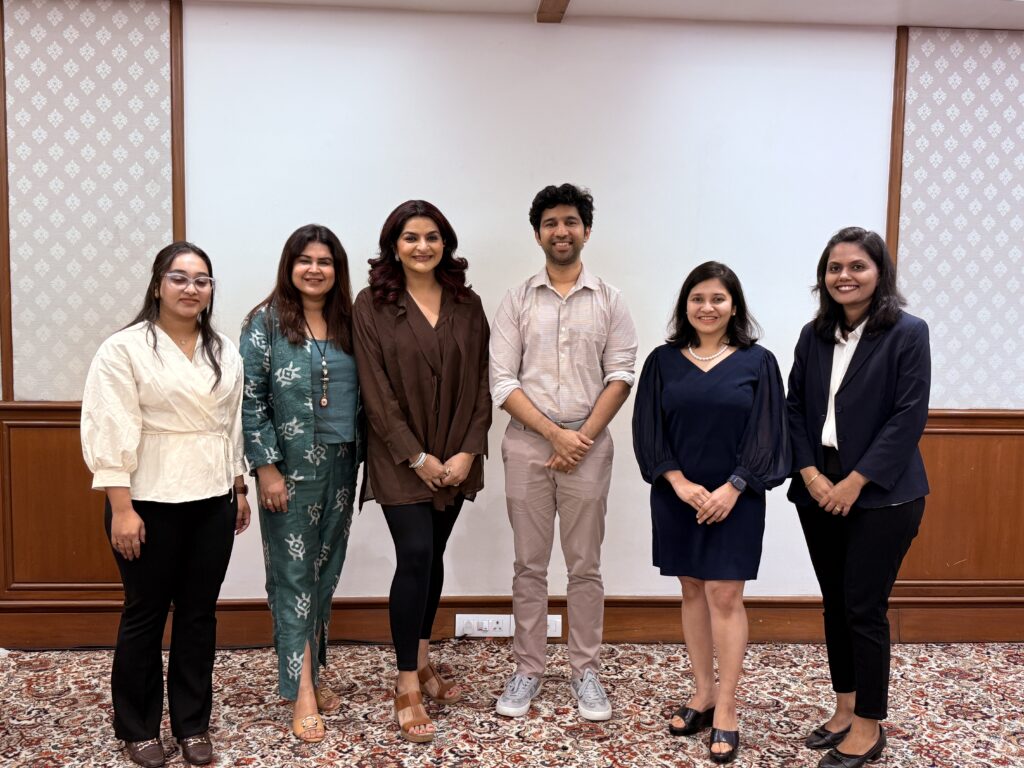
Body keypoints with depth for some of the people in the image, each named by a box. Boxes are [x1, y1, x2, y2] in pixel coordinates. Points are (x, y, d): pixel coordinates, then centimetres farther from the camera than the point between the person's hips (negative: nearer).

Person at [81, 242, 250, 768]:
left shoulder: (225, 351, 10)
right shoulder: (124, 348, -7)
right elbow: (110, 432, -12)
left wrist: (239, 488, 13)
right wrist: (121, 508, -16)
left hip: (212, 501, 5)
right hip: (150, 502, -4)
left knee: (199, 612, 11)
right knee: (145, 614, 7)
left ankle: (192, 724, 25)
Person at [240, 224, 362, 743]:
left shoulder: (348, 323, 9)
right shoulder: (266, 322, -5)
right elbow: (250, 400, -8)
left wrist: (361, 458, 7)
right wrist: (266, 467, -13)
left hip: (340, 469, 5)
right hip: (289, 469, -5)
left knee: (325, 574, 12)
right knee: (293, 575, 0)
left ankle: (309, 675, 26)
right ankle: (301, 692, 6)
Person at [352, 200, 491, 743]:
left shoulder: (466, 305, 5)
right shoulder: (371, 305, -4)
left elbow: (479, 384, 3)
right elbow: (375, 392, -9)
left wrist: (467, 452, -7)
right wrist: (417, 457, -12)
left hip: (456, 457, 4)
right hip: (400, 458, -3)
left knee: (433, 556, 12)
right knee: (415, 556, -7)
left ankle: (423, 661, 30)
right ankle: (407, 687, 5)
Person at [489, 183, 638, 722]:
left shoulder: (608, 300, 5)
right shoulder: (517, 301, 3)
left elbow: (620, 376, 0)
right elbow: (503, 382, -3)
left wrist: (583, 436, -10)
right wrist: (556, 434, -11)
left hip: (588, 446, 0)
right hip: (527, 445, 0)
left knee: (585, 566, 8)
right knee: (529, 565, 8)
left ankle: (586, 672, 21)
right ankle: (527, 670, 21)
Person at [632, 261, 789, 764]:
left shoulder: (757, 362, -1)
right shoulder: (663, 361, 3)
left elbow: (766, 434, -4)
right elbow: (648, 432, 0)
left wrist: (732, 488, -13)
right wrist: (680, 483, -11)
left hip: (734, 499, -2)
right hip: (677, 498, 2)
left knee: (725, 597, -1)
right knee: (692, 593, 11)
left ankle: (726, 709, 9)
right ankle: (703, 694, 23)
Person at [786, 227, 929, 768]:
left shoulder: (907, 333, -7)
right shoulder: (814, 336, 8)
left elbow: (908, 418, -12)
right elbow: (794, 409, 6)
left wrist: (856, 481, -16)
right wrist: (810, 474, -7)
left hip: (881, 495, -5)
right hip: (819, 491, 5)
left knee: (864, 609, 0)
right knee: (835, 604, 13)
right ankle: (844, 709, 29)